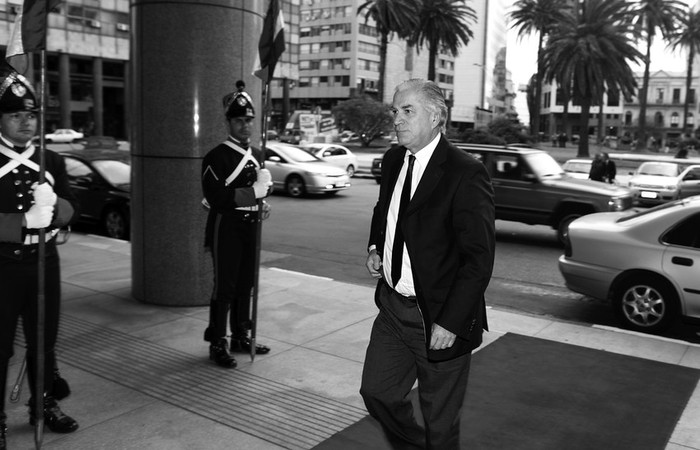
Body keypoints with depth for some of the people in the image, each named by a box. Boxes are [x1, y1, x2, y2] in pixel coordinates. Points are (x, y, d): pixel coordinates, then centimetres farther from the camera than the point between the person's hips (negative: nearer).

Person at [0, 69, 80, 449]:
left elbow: (71, 211, 1)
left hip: (45, 263, 4)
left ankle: (45, 404, 31)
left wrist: (51, 202, -18)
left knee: (44, 340, 15)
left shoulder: (52, 161, 6)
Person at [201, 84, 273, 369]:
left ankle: (240, 337, 27)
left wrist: (264, 186, 6)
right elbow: (216, 198, -20)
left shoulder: (255, 155, 13)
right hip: (226, 228, -7)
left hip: (250, 227, 7)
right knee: (224, 287, -2)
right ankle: (217, 345, 9)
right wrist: (252, 192, -22)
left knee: (245, 284, 14)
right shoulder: (217, 156, -11)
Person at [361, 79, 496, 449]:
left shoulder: (465, 173, -19)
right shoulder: (394, 159, 4)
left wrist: (451, 323, -20)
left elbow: (479, 258, -19)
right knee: (376, 392, 17)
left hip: (438, 319, -7)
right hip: (392, 306, 7)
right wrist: (375, 249, 4)